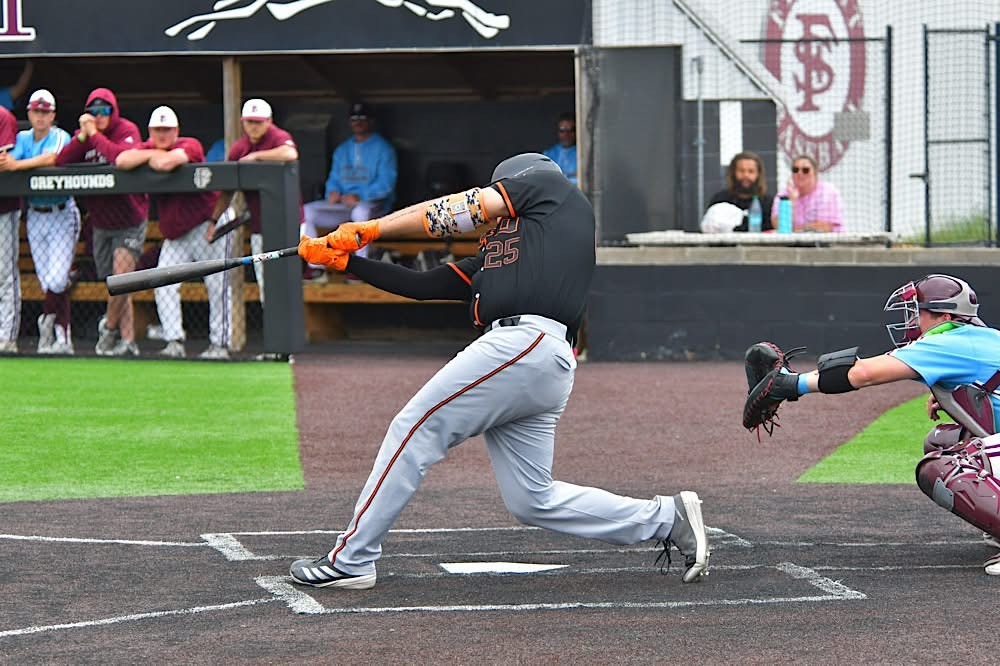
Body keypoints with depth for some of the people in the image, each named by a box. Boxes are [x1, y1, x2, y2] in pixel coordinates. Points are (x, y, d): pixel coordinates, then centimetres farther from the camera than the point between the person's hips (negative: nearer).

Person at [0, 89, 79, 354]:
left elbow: (50, 159, -28)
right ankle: (63, 338, 11)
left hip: (62, 213, -5)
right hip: (35, 216, 5)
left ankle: (48, 319, 9)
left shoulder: (60, 137, -8)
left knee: (57, 279, -14)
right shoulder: (23, 138, 9)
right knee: (47, 280, 4)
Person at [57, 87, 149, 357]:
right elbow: (62, 162, -8)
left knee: (122, 275, -18)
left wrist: (95, 135, -24)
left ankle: (109, 327, 3)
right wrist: (83, 136, -19)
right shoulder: (83, 134, 4)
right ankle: (127, 341, 14)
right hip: (101, 221, 5)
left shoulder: (127, 130, -11)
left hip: (129, 220, -5)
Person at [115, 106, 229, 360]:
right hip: (174, 234, 6)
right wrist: (151, 154, -15)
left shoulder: (190, 146, -11)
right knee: (164, 286, -5)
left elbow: (166, 163, -31)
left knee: (217, 286, -4)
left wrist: (154, 157, -11)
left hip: (206, 225, -6)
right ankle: (174, 342, -4)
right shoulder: (145, 149, 5)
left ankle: (220, 344, 0)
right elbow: (121, 161, -15)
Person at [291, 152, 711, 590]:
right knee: (533, 501, 6)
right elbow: (422, 286, 27)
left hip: (526, 342, -9)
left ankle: (351, 561, -4)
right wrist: (343, 259, 23)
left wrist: (371, 229, 11)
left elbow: (464, 210, 8)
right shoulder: (490, 257, 33)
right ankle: (666, 519, 11)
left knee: (414, 430, -6)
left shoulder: (549, 183, 15)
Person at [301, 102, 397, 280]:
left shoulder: (383, 148, 2)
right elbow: (333, 179, 22)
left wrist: (359, 197, -22)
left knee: (360, 211, -42)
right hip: (342, 204, 6)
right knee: (305, 211, -13)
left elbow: (385, 183, -9)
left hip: (372, 202, -6)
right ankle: (316, 267, -17)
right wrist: (333, 192, -3)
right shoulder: (342, 150, 23)